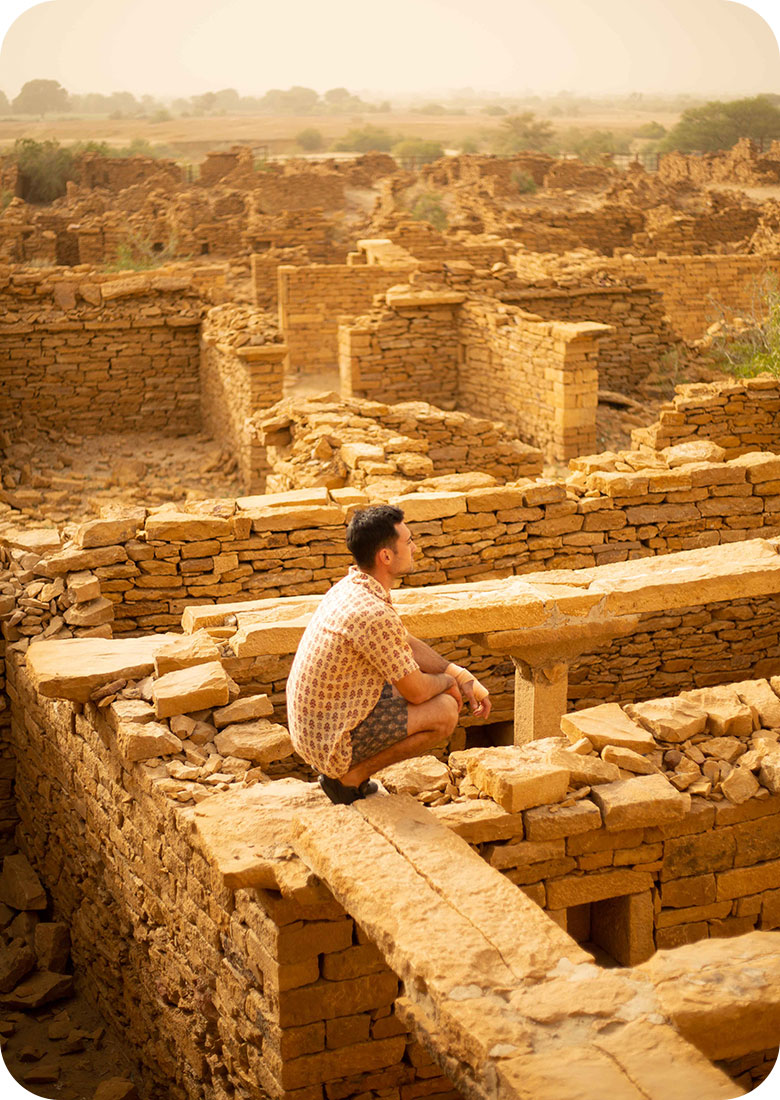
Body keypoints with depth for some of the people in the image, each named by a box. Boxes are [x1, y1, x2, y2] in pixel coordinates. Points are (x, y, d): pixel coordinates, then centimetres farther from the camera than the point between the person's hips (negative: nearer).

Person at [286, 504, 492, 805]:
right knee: (445, 711, -10)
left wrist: (462, 678, 12)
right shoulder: (374, 613, -28)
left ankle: (341, 767, 15)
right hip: (331, 741, -9)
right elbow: (416, 692, -17)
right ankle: (350, 775, -2)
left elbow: (408, 644, 17)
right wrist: (449, 682, 4)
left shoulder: (352, 586, 3)